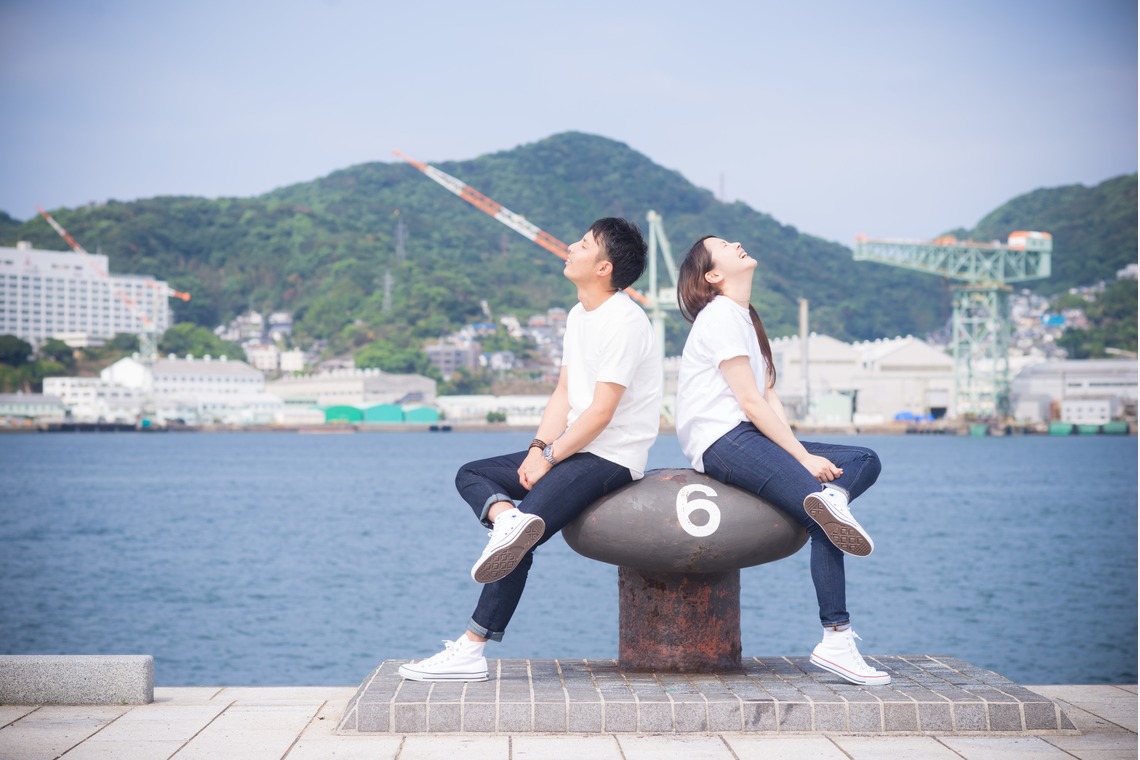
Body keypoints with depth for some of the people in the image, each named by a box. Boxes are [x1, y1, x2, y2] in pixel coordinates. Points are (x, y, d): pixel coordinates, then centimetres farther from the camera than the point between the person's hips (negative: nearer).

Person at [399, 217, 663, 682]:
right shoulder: (579, 315, 15)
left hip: (612, 458, -10)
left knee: (519, 543, -18)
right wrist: (538, 448, -2)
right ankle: (508, 518, -24)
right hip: (576, 451, 10)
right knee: (471, 475, 7)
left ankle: (470, 651, -14)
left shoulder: (623, 321, -16)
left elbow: (601, 410, -20)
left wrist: (549, 459, -15)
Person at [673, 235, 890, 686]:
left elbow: (769, 396, 13)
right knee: (823, 522, -21)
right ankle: (836, 641, -25)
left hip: (750, 437, 10)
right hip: (724, 442, -10)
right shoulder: (721, 316, -6)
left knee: (865, 460, 4)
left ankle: (832, 498, -27)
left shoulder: (744, 318, 24)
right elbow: (751, 401, -14)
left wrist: (802, 453, -2)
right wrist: (804, 458, -15)